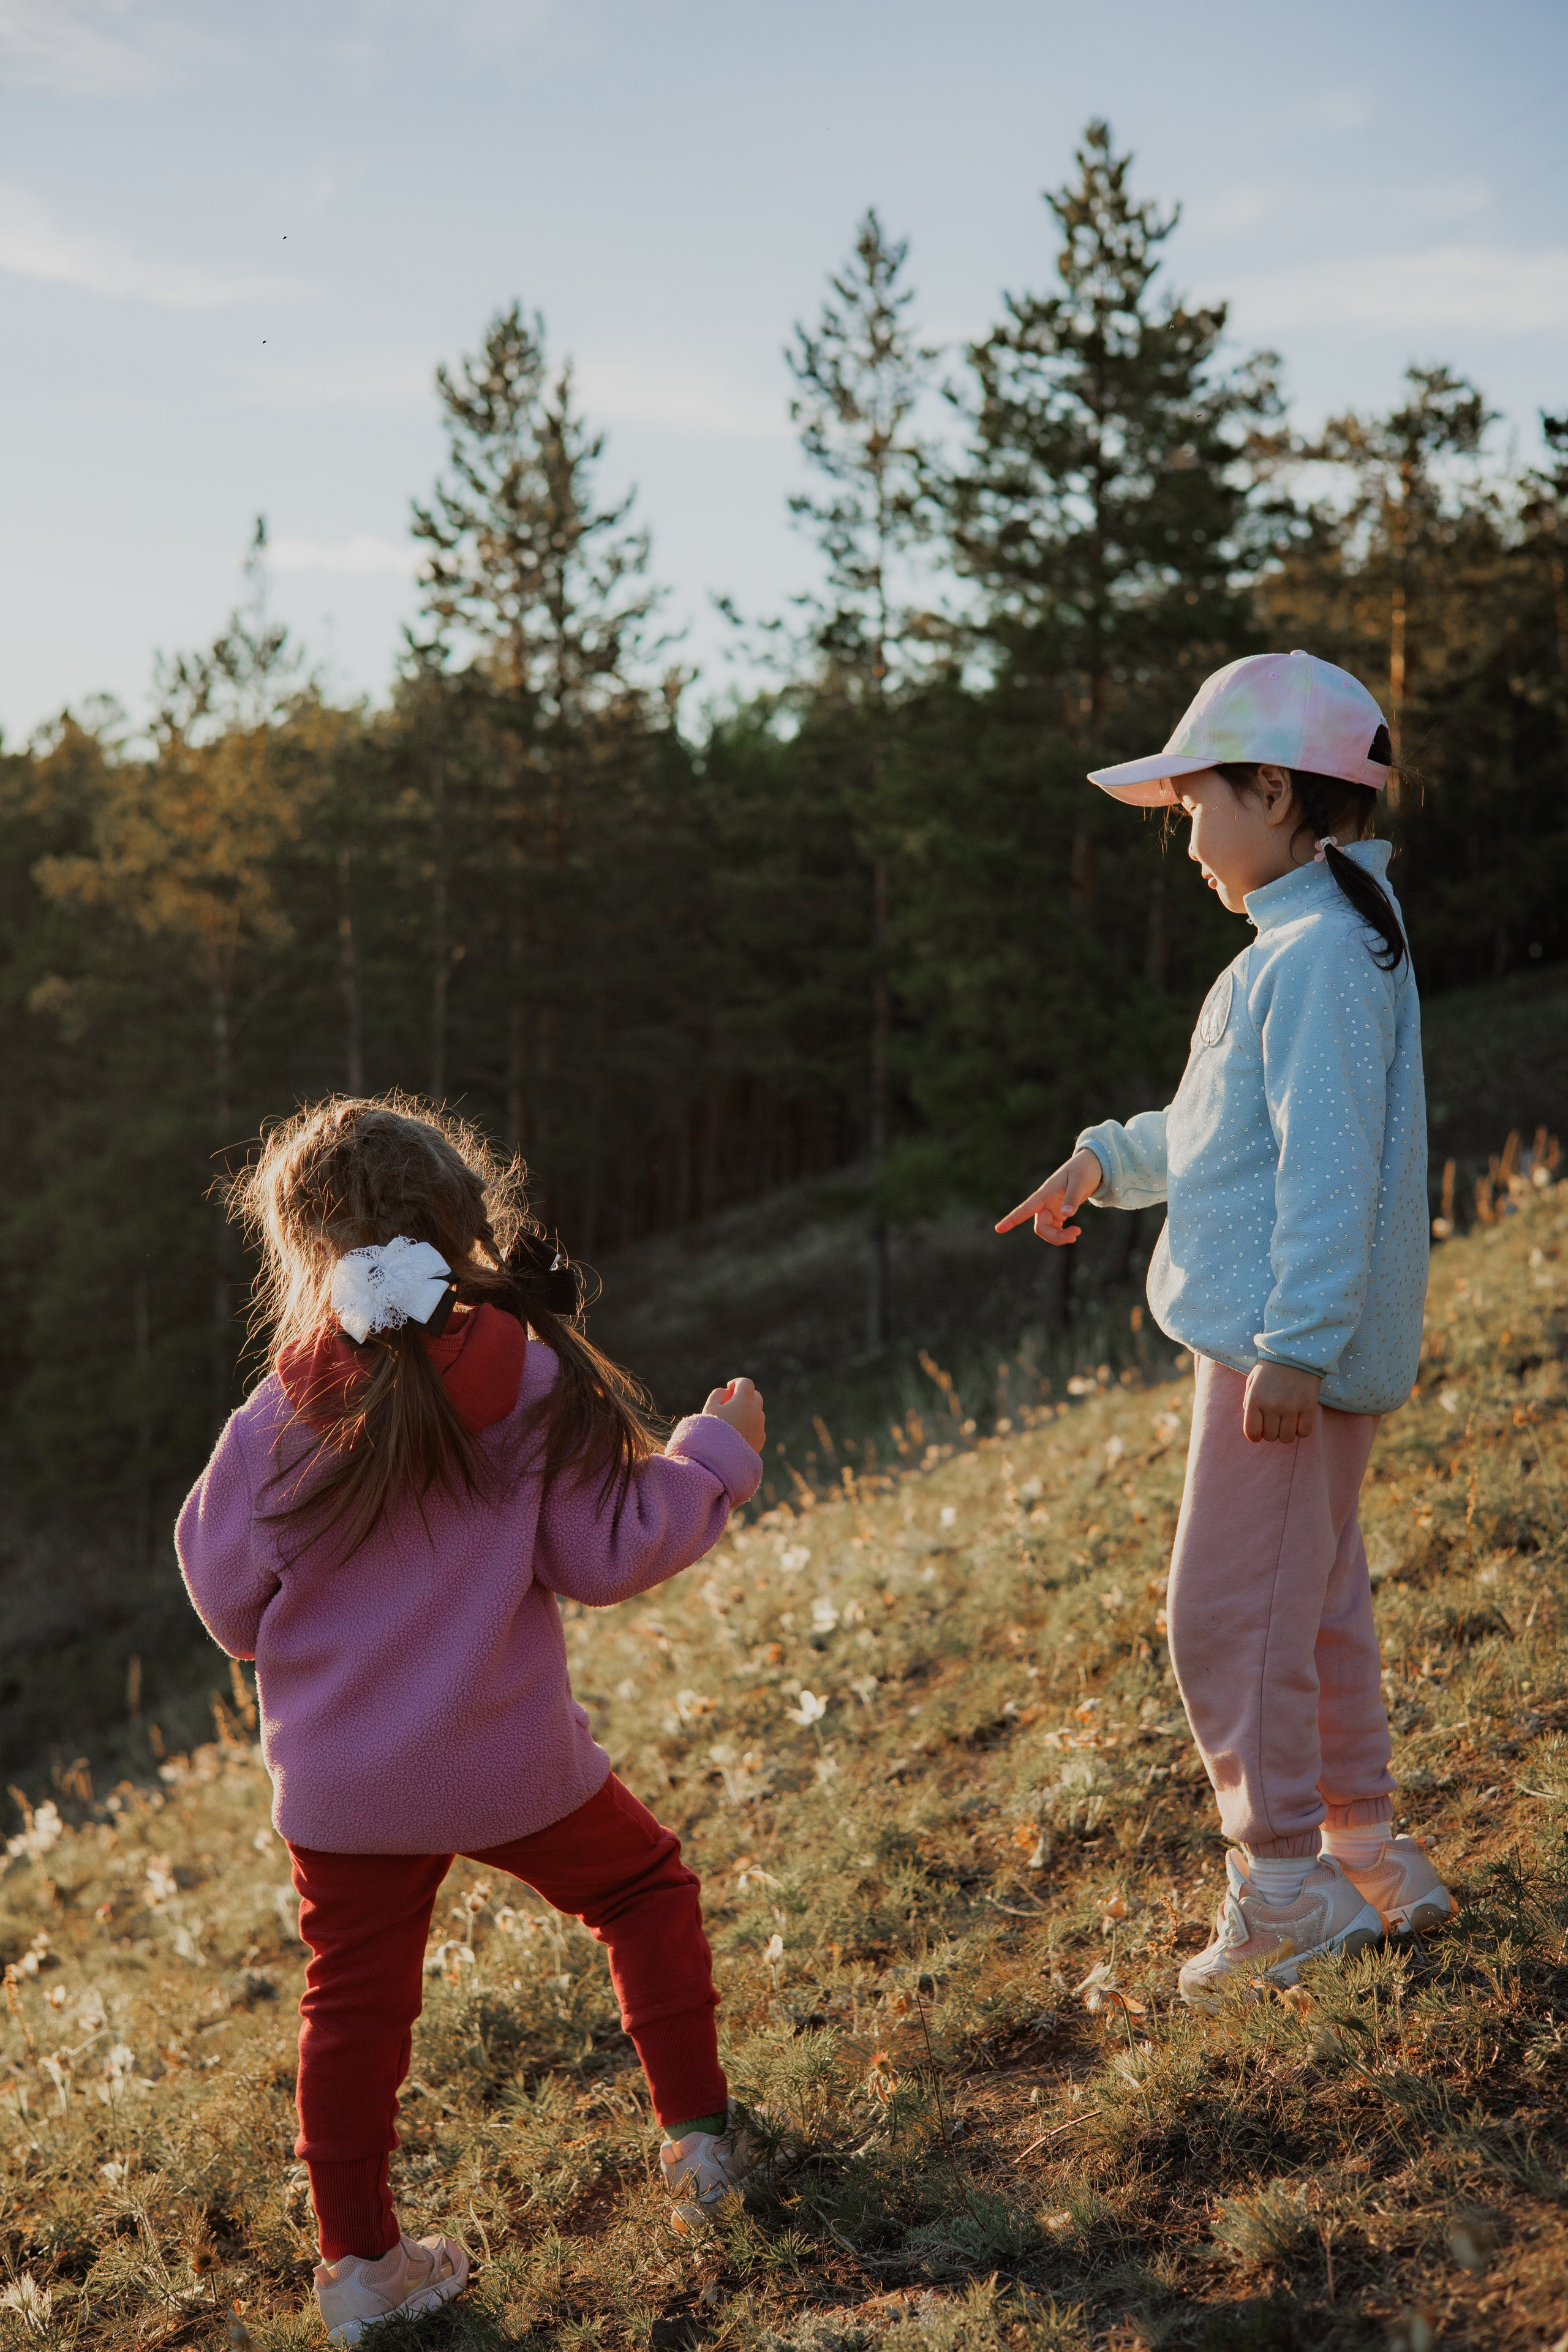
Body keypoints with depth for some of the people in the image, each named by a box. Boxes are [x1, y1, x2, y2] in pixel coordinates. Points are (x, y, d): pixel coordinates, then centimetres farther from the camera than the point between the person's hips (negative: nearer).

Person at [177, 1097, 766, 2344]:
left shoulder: (277, 1426, -10)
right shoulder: (535, 1389, -12)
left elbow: (232, 1609, -2)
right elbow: (608, 1553, -9)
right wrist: (714, 1455, 4)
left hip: (340, 1790, 1)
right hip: (512, 1765, -1)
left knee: (355, 2004, 16)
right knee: (645, 1887, 23)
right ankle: (701, 2135, 28)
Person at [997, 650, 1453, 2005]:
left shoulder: (1320, 953, -17)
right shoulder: (1300, 948, 16)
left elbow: (1330, 1161, -24)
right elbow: (1231, 1129, 28)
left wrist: (1295, 1344, -25)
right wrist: (1106, 1161, 25)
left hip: (1299, 1345, -11)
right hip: (1281, 1337, 11)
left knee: (1231, 1613, -5)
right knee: (1314, 1603, 17)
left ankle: (1285, 1888, 5)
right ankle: (1368, 1859, 27)